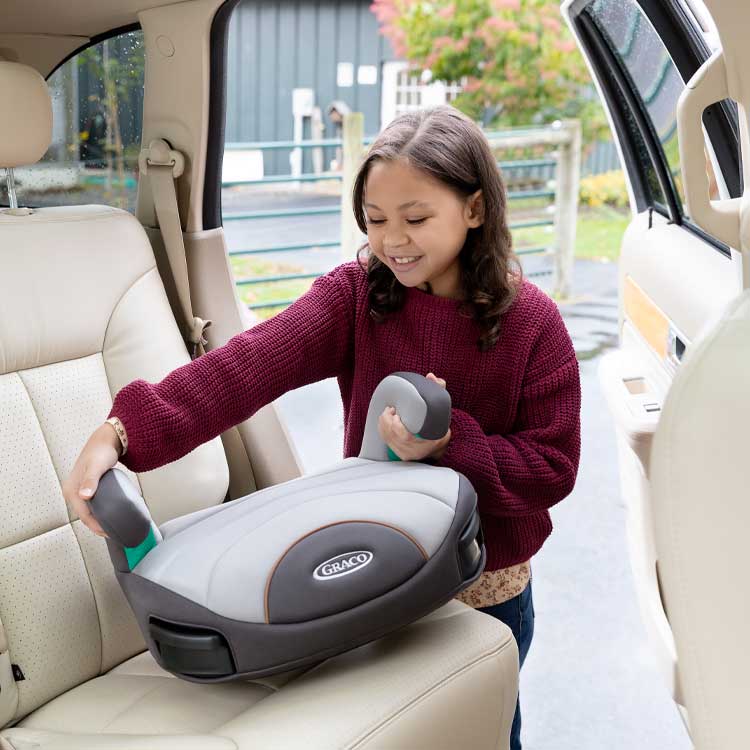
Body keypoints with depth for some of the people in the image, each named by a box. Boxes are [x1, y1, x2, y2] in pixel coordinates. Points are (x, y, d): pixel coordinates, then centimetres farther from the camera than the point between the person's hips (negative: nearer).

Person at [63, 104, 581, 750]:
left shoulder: (532, 323, -16)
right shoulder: (356, 296, -13)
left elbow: (554, 468, -14)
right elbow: (251, 363, -29)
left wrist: (452, 442, -30)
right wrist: (124, 431, -43)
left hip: (487, 590, -1)